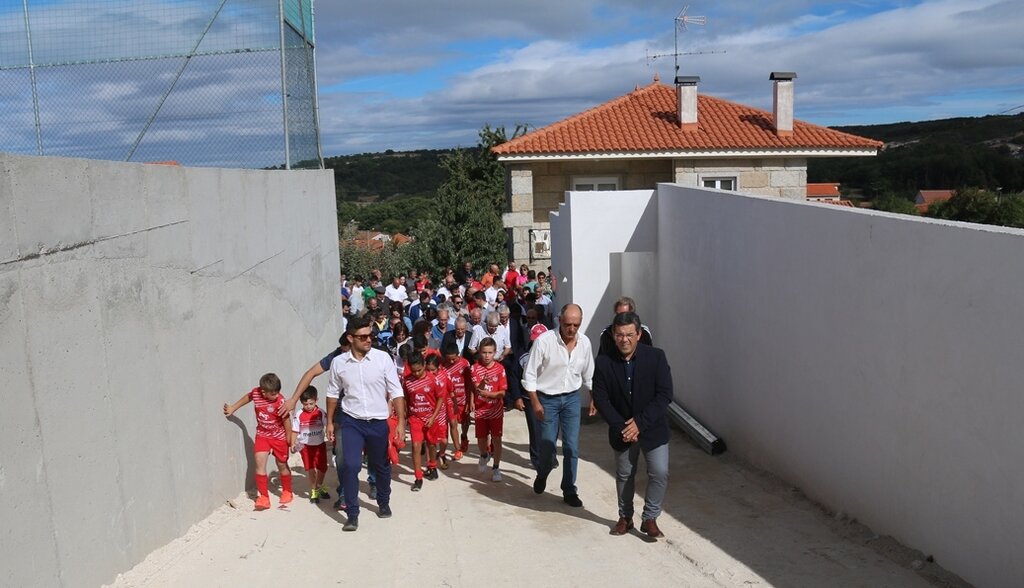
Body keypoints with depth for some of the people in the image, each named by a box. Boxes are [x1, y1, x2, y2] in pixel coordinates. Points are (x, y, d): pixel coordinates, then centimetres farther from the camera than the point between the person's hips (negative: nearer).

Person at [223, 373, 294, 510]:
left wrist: (289, 438, -8)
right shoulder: (255, 392, -15)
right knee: (260, 463, -11)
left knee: (282, 464, 11)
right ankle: (264, 497, -2)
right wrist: (233, 408, 14)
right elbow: (248, 397, 10)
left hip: (279, 437, -3)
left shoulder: (280, 401, -25)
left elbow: (286, 420, -15)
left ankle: (287, 492, 33)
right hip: (262, 435, 3)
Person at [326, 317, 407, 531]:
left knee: (381, 466, 15)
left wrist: (401, 421, -12)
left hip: (378, 422, 0)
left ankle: (384, 503, 40)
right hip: (351, 422, 0)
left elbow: (396, 392, -7)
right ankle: (352, 515, 3)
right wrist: (330, 422, 11)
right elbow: (333, 393, 9)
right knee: (350, 466, -12)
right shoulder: (338, 362, -5)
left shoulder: (383, 358, -10)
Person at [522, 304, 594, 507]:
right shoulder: (544, 341, -19)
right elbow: (530, 375, -12)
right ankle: (542, 475, 37)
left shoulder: (584, 342, -5)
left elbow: (588, 375, 10)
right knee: (547, 445, 4)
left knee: (572, 447, 3)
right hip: (547, 399, -3)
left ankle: (569, 491, 18)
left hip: (572, 398, 3)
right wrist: (535, 403, -13)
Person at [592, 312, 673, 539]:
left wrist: (640, 422, -22)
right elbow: (601, 399, -9)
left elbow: (664, 395, -16)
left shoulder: (656, 356, -13)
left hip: (653, 428, -1)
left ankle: (650, 518, 13)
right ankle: (625, 517, 34)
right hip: (622, 430, 1)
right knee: (624, 475, 14)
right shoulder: (604, 362, -10)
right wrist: (621, 426, -19)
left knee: (659, 473, -7)